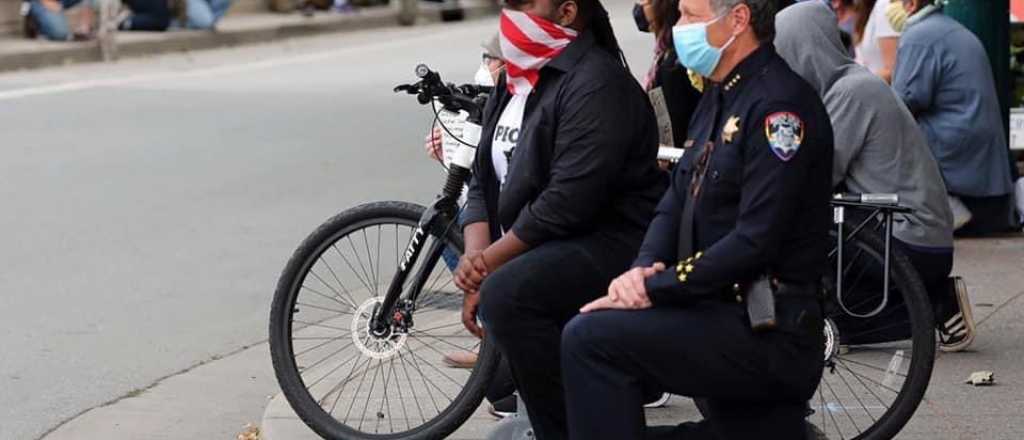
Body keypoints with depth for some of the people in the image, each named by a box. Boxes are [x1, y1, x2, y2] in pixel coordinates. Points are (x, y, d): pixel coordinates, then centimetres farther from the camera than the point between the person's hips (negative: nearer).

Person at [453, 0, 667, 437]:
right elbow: (483, 183, 14)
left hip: (611, 245, -10)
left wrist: (488, 263, -18)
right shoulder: (514, 82, 13)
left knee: (505, 297, -28)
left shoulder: (596, 85, -16)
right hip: (540, 248, 10)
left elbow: (566, 202, -24)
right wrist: (476, 256, -5)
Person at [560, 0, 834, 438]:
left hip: (766, 332, -10)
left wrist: (653, 290, -19)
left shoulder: (780, 105, -17)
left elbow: (754, 241, -23)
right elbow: (677, 199, 15)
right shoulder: (719, 98, 14)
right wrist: (642, 268, -5)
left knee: (589, 339, -18)